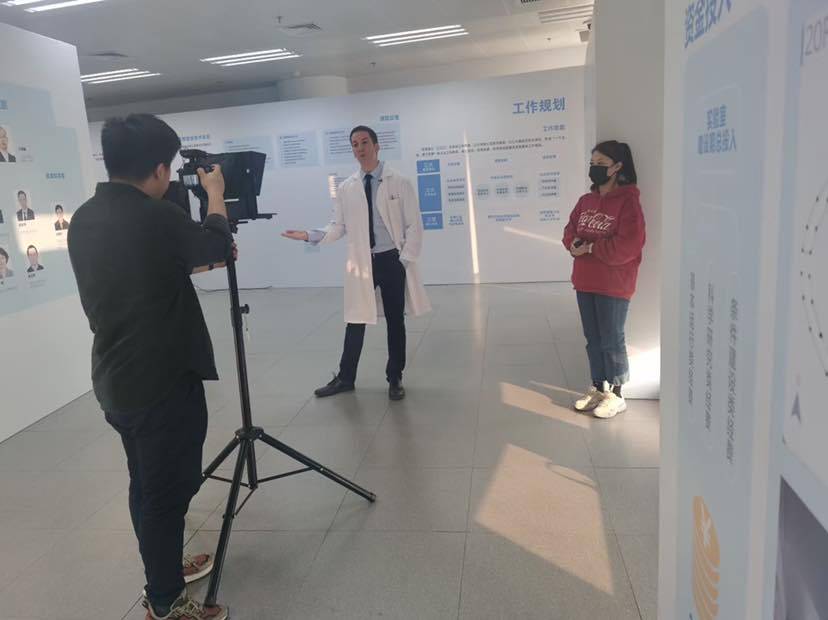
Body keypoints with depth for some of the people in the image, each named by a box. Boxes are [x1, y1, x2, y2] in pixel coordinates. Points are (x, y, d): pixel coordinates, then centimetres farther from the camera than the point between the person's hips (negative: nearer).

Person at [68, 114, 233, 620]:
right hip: (163, 382, -9)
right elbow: (217, 244, -2)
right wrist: (215, 194, 14)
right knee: (168, 491, 5)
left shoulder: (84, 220, 4)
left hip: (116, 380, 9)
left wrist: (202, 262, 24)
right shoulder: (154, 217, -21)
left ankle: (165, 570, 39)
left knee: (146, 485, 21)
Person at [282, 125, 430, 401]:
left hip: (391, 260, -1)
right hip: (361, 262, 1)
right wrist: (309, 235, -11)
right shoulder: (346, 188, 4)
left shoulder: (399, 182, -2)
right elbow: (338, 227, 5)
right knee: (356, 321, 6)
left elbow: (414, 225, -2)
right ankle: (345, 378, 20)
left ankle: (395, 379, 22)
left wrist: (405, 260, -10)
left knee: (395, 321, 8)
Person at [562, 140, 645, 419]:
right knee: (593, 339, 14)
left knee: (612, 341, 4)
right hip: (584, 283, 7)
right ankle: (598, 389, 28)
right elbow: (570, 231, 14)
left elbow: (628, 245, -20)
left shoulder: (628, 201, -12)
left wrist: (590, 248, -18)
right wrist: (574, 244, -9)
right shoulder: (586, 201, 10)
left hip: (613, 286, -7)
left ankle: (616, 396, 18)